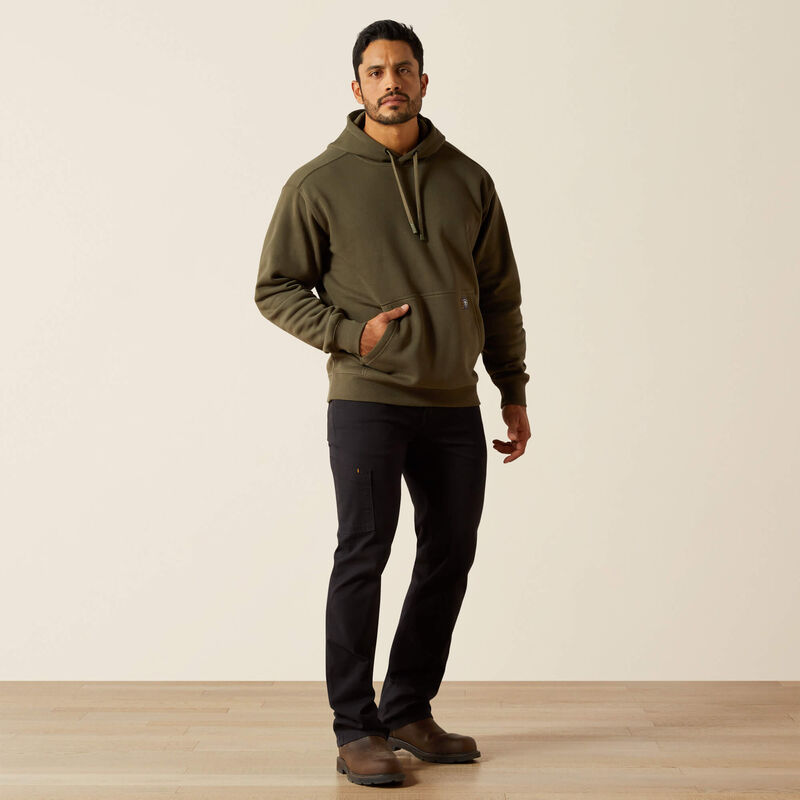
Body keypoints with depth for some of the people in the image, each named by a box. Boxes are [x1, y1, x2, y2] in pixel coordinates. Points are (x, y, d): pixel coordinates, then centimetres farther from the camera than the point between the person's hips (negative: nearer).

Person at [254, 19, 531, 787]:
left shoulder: (468, 180, 9)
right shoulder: (319, 183, -1)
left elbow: (499, 295, 14)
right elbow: (275, 289, 2)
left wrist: (514, 393, 12)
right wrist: (352, 333, -12)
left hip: (455, 405, 5)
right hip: (367, 400, -4)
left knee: (449, 557, 9)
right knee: (363, 554, -6)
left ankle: (409, 712, 23)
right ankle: (356, 732, 4)